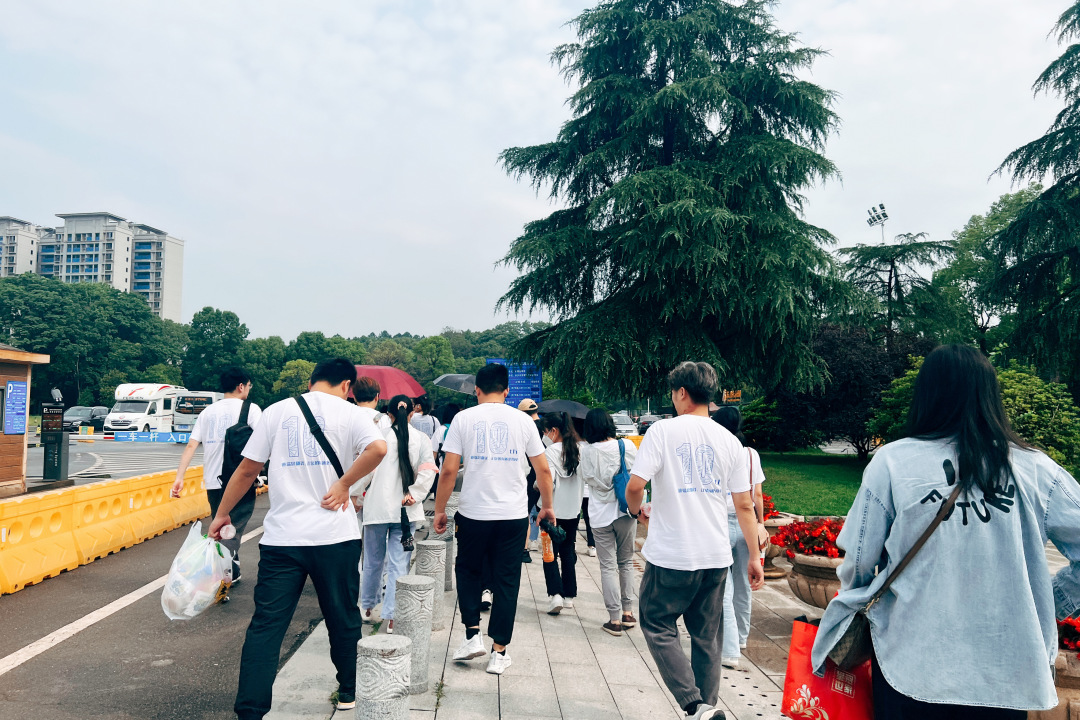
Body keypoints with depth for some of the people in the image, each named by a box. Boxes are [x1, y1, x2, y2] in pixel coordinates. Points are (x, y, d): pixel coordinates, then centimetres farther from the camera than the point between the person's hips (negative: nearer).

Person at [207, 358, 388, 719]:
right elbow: (378, 448, -20)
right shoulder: (348, 412, -1)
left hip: (282, 537, 1)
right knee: (343, 618, 16)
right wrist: (344, 483, -9)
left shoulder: (277, 411, 6)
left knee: (266, 625, 5)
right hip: (335, 537, -1)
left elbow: (247, 468, 7)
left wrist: (221, 514, 17)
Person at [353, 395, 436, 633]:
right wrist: (413, 494, -7)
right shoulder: (421, 439, 1)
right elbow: (428, 471, -9)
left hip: (377, 508, 0)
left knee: (374, 561, 16)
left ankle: (367, 606, 35)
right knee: (399, 564, 2)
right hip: (406, 510, 0)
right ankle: (392, 616, -2)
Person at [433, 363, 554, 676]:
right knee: (507, 580, 10)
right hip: (514, 515, 1)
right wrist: (547, 507, 16)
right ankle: (499, 652, 15)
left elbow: (448, 470, -6)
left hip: (473, 513, -1)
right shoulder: (523, 420, 1)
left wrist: (439, 510, 4)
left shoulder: (464, 418, -2)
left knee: (468, 570, 21)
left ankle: (472, 635, 13)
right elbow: (543, 469, 3)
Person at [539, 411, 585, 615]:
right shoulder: (580, 448, 1)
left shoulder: (552, 451, -15)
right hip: (574, 509, 5)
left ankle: (555, 594, -8)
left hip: (555, 510, -5)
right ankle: (569, 595, 19)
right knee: (568, 552, 16)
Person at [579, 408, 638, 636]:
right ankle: (628, 612, 23)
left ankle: (614, 619, 5)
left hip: (602, 514, -2)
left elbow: (588, 478, -3)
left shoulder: (588, 452, -11)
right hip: (627, 510, 2)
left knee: (608, 566, 5)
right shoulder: (628, 446, -4)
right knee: (626, 562, 18)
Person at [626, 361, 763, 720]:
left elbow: (635, 486, -15)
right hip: (716, 557, 5)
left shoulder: (664, 430, -9)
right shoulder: (729, 440, 4)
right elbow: (745, 505, 4)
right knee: (707, 636, 15)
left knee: (658, 626, 10)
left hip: (671, 556, -5)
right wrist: (754, 556, 11)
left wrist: (637, 510, 7)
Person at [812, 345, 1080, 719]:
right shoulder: (1036, 470, -6)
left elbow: (858, 565, -5)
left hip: (910, 666, -1)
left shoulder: (892, 461, -10)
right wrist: (1047, 607, 9)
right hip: (1007, 677, 2)